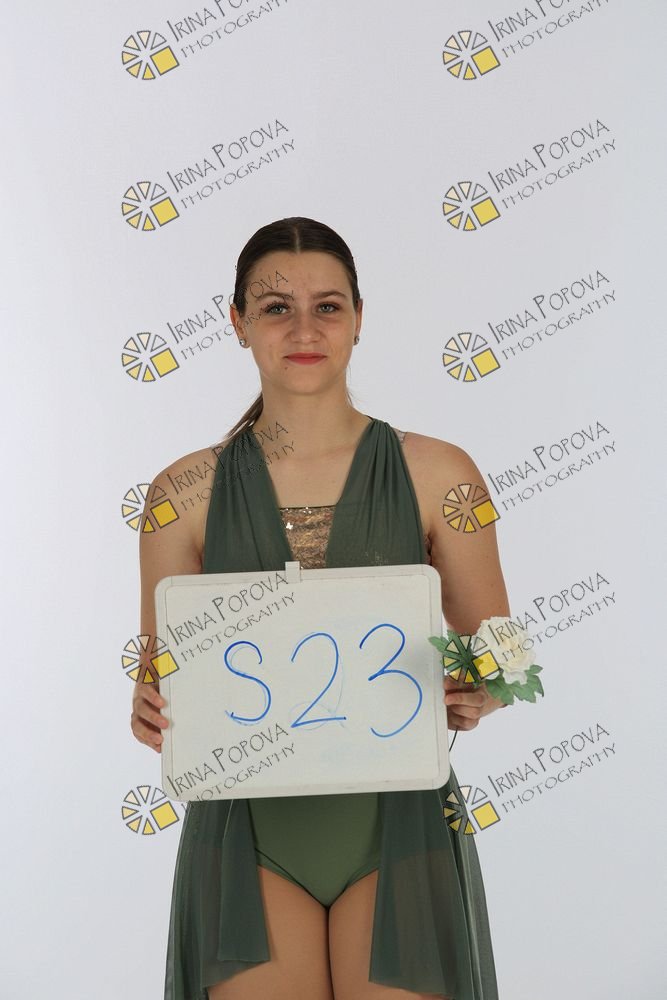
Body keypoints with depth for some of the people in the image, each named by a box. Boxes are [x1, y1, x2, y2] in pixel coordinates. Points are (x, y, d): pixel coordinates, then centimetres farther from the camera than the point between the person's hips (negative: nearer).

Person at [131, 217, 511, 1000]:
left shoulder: (437, 474, -2)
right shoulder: (186, 491, 0)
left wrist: (474, 700, -16)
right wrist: (151, 710, -13)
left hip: (396, 819, 0)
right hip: (248, 826, 1)